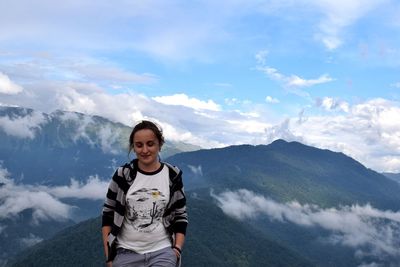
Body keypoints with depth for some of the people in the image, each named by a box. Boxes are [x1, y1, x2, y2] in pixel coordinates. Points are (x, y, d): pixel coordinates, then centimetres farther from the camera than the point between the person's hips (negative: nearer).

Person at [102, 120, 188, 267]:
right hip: (126, 253, 0)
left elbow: (181, 216, 5)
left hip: (162, 252, 0)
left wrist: (177, 249, -4)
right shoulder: (122, 175, -3)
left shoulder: (173, 176, -1)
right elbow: (108, 214, 3)